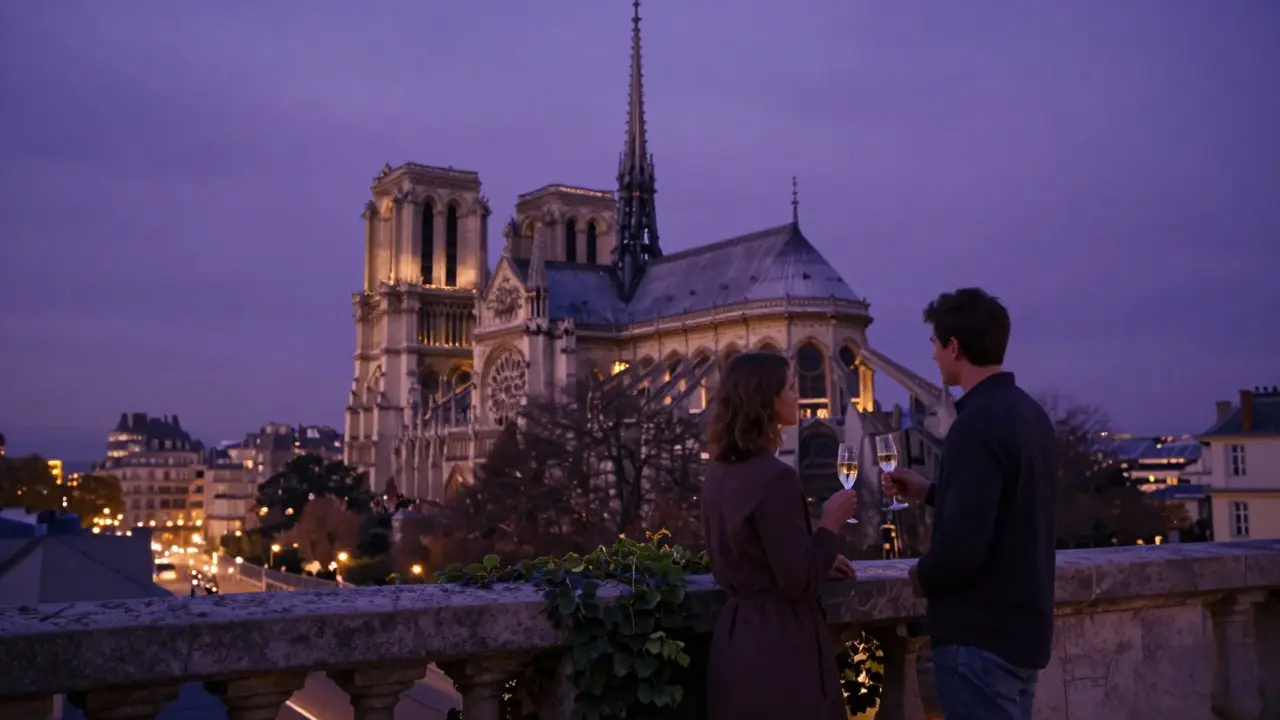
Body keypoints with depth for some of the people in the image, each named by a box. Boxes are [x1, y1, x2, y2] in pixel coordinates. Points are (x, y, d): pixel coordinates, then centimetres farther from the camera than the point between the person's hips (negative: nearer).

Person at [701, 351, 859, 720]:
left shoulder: (720, 472, 6)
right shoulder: (775, 476, -21)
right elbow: (798, 582, -20)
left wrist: (819, 562, 19)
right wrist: (830, 524, -7)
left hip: (737, 633, 8)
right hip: (778, 641, -8)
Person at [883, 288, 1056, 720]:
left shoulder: (976, 424, -22)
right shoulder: (1029, 413, 8)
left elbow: (962, 544, -27)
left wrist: (922, 577, -8)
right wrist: (929, 492, 17)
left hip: (981, 634, -9)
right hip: (1024, 625, 9)